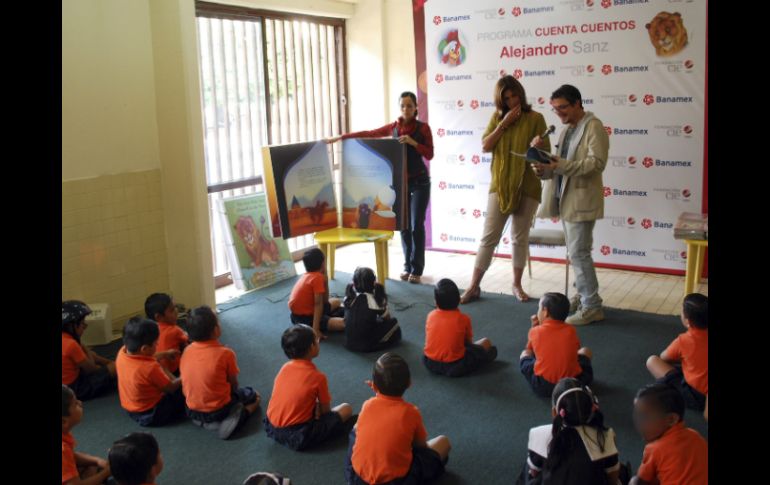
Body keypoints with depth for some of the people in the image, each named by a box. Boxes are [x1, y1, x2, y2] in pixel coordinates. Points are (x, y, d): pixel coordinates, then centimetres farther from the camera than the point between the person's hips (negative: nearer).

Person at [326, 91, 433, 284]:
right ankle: (408, 266, 16)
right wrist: (341, 137, 4)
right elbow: (367, 134, 7)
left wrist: (412, 142, -20)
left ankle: (417, 269, 2)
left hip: (419, 182, -4)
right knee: (403, 225, 6)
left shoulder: (423, 127, -4)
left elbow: (429, 154, -6)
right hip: (400, 182, 4)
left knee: (416, 225, -4)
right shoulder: (393, 127, 5)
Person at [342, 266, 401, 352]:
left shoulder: (349, 297, -3)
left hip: (349, 342, 5)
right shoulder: (373, 300, -14)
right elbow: (387, 318, 2)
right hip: (366, 345, -5)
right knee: (393, 322, 9)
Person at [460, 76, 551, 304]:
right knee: (489, 237, 1)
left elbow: (545, 152, -2)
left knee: (520, 238, 9)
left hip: (527, 186, -1)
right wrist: (504, 123, -10)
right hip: (500, 185, 2)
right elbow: (485, 146, -2)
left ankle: (517, 285, 22)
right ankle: (474, 286, 6)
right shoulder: (497, 118, 7)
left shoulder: (535, 118, -2)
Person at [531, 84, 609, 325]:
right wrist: (545, 168, -5)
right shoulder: (567, 131, 17)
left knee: (579, 254, -7)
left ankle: (592, 307, 1)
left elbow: (597, 162, -20)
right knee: (576, 253, 15)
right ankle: (584, 296, 27)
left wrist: (560, 165, -26)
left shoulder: (594, 126, -9)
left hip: (581, 199, -9)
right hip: (566, 199, 9)